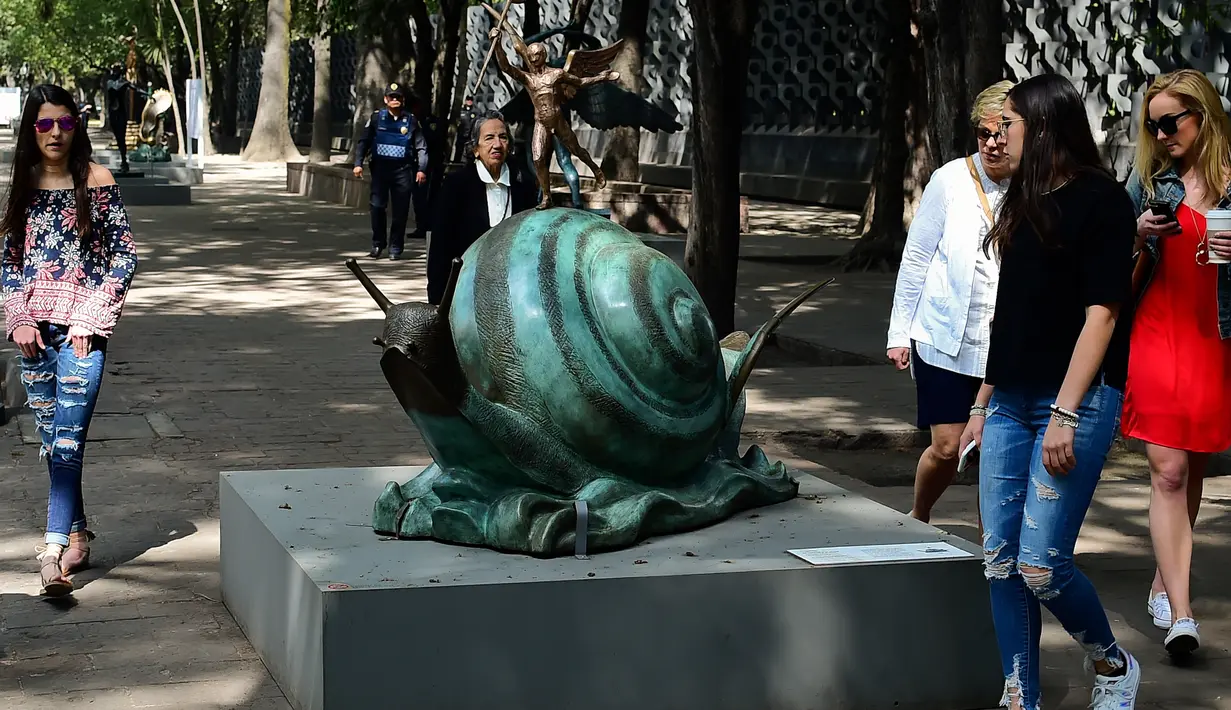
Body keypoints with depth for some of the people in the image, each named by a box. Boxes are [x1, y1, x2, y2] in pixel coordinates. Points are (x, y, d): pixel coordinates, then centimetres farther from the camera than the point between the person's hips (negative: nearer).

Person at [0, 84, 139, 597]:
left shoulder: (96, 181, -2)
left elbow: (125, 254, -2)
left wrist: (92, 316, -8)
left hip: (82, 326, -4)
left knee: (68, 438, -13)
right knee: (52, 439, 8)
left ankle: (54, 549, -20)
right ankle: (77, 536, 20)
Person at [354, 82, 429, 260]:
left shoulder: (411, 121, 6)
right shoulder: (376, 118, 5)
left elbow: (421, 147, 7)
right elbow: (364, 141, 4)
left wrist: (421, 169, -3)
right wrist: (358, 163, -5)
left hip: (402, 169, 0)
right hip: (380, 167, 0)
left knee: (400, 210, 1)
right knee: (377, 207, -5)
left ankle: (395, 248, 9)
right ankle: (377, 243, 10)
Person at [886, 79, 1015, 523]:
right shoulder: (952, 180, -2)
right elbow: (916, 258, 4)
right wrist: (900, 331, 4)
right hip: (946, 340, -1)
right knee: (948, 449, 0)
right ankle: (917, 519, 28)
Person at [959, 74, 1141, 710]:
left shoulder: (1100, 200, -6)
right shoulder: (1025, 203, 17)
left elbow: (1101, 314, -13)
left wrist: (1065, 415, -19)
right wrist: (983, 405, 18)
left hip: (1076, 401, -8)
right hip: (1011, 402, 8)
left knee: (1041, 565, -10)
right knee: (1000, 562, 3)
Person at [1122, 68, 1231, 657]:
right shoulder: (1150, 177, 7)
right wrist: (1139, 233, -7)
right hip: (1156, 337, 0)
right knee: (1168, 470, -8)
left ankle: (1163, 584, 27)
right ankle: (1180, 613, -10)